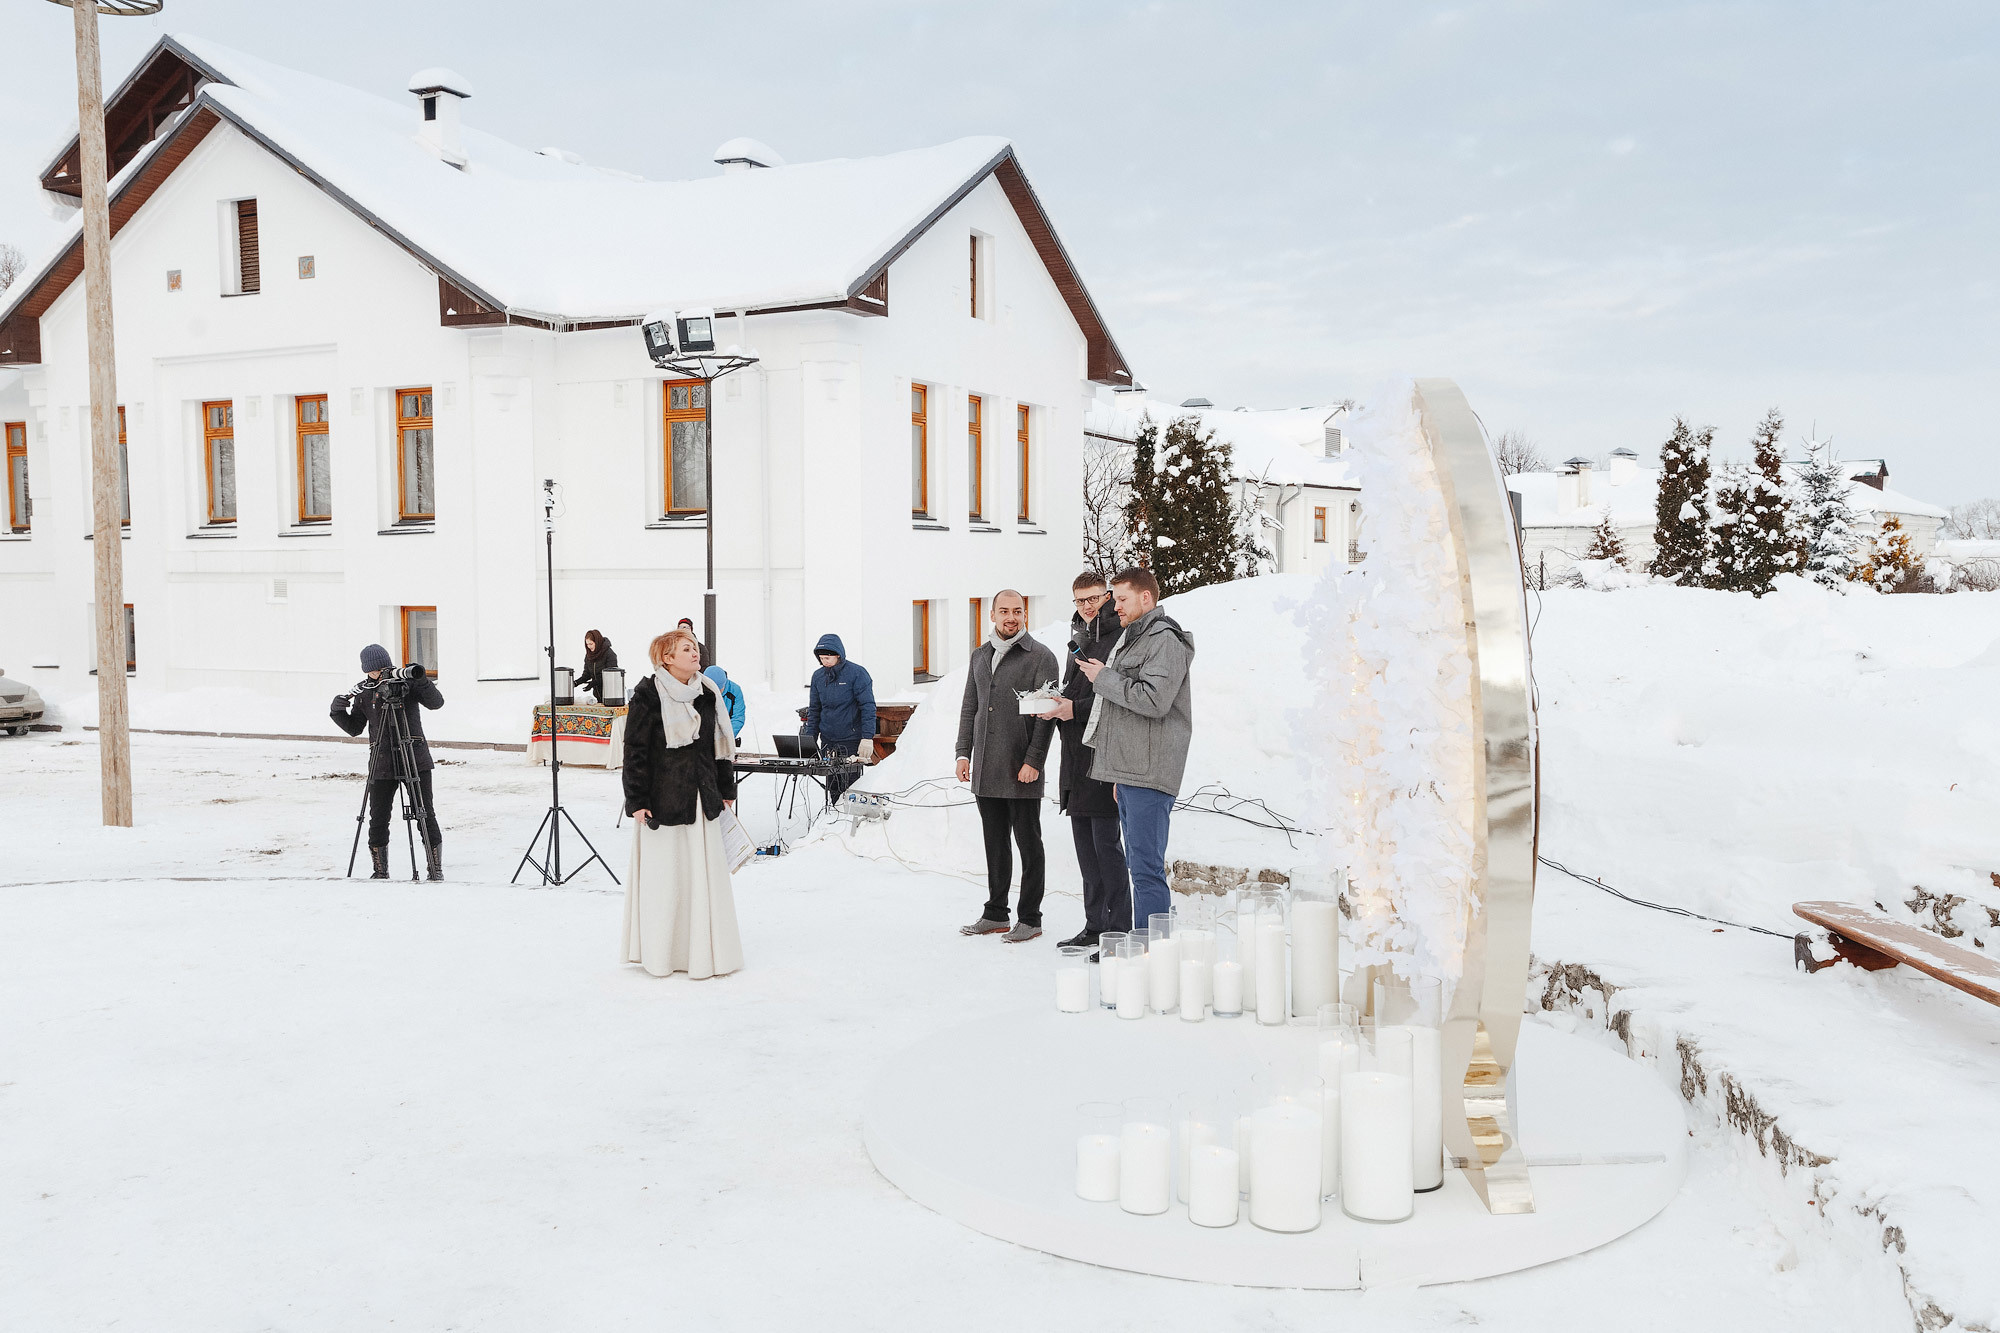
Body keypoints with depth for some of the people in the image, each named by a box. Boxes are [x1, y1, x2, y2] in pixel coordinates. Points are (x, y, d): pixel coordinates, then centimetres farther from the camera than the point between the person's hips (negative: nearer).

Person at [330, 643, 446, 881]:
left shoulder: (408, 682, 1)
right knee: (378, 819, 3)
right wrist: (338, 712, -6)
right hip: (382, 763, 3)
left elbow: (436, 702, -8)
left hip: (416, 758, -2)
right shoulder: (364, 693, 8)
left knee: (425, 815, -1)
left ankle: (435, 869, 7)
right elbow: (354, 728, 11)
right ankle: (380, 871, 16)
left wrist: (422, 680, -22)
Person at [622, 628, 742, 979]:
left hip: (700, 799, 5)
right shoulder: (648, 695, -8)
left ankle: (703, 950, 18)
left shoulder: (706, 693, 9)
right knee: (663, 875, 0)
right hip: (662, 798, -5)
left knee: (704, 872, 6)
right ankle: (659, 954, 13)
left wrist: (726, 789, 17)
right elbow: (635, 750, -8)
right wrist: (636, 801, -12)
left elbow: (718, 745, 16)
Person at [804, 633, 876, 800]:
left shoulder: (857, 673, -7)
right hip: (827, 741, 5)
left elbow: (868, 707, -9)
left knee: (850, 785, -6)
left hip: (852, 741, -5)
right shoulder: (818, 676, 9)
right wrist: (809, 738, 9)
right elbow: (814, 709, 17)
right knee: (832, 786, 5)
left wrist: (867, 738, -16)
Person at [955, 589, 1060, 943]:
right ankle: (995, 914, 22)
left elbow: (1046, 714, -9)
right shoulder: (980, 655, 15)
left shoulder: (1041, 656, -4)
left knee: (1028, 843, 1)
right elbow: (969, 707, 18)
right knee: (994, 844, 13)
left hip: (1021, 770, -6)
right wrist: (963, 752, 8)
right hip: (985, 769, 6)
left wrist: (1033, 760, -16)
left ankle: (1029, 918, 8)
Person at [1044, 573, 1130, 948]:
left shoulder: (1120, 637, -9)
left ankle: (1119, 931, -1)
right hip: (1076, 755, 9)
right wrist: (1056, 705, 3)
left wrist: (1075, 709, -19)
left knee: (1106, 842, -7)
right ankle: (1095, 926, 20)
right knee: (1085, 844, 12)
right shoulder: (1078, 638, 18)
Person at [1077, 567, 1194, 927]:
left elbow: (1154, 700, -23)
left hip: (1148, 773, -10)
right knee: (1139, 865, 13)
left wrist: (1103, 678, -11)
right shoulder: (1133, 638, 23)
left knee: (1147, 869, -11)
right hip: (1127, 773, 10)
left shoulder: (1164, 640, -9)